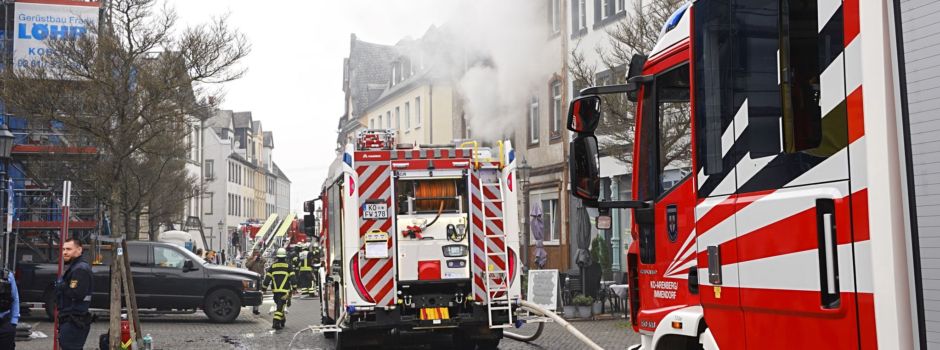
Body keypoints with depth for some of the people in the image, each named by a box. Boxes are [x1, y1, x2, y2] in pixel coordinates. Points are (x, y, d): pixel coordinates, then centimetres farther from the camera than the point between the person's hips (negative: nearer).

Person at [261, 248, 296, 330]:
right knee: (280, 306, -7)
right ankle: (276, 322, -19)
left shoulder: (272, 266, 7)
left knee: (279, 305, 20)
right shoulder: (288, 266, -1)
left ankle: (282, 320, 29)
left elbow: (267, 278, 6)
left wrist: (263, 288, 12)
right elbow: (292, 278, -3)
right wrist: (294, 288, 2)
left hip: (275, 290, 3)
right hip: (285, 291, -3)